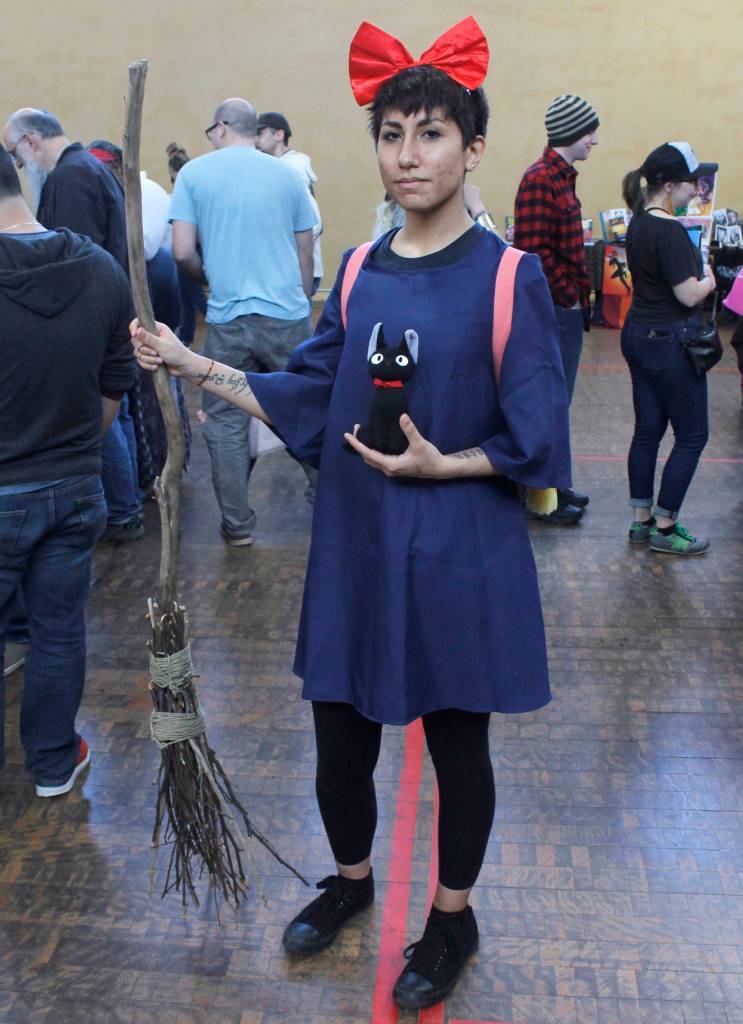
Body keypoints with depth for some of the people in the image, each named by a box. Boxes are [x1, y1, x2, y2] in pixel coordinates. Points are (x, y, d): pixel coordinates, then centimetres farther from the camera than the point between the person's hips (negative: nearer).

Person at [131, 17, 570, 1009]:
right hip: (355, 545, 5)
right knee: (340, 731, 15)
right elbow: (307, 397, 8)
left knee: (457, 742, 12)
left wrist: (441, 465, -22)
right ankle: (351, 878, 45)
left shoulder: (508, 275, -9)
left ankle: (452, 917, 38)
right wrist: (195, 366, 1)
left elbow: (535, 441, -9)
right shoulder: (360, 273, 5)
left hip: (459, 555, -4)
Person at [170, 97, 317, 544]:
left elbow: (183, 252, -4)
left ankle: (238, 524, 14)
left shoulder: (193, 173, 2)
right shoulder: (288, 175, 7)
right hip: (288, 314, 2)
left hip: (228, 319, -1)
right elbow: (305, 254, 10)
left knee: (225, 423, 9)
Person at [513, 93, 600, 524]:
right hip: (553, 311, -10)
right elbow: (534, 253, -23)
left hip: (568, 311, 10)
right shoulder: (540, 179, -16)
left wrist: (580, 297, 15)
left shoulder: (561, 177, 15)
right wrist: (569, 296, -15)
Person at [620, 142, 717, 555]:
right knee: (692, 435, 3)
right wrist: (709, 278, -1)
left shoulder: (639, 222, 9)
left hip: (638, 333, 9)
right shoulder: (668, 231, -21)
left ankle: (641, 520, 22)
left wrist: (698, 269, 8)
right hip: (670, 342, -9)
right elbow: (689, 294, -20)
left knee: (648, 430, 14)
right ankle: (664, 528, 10)